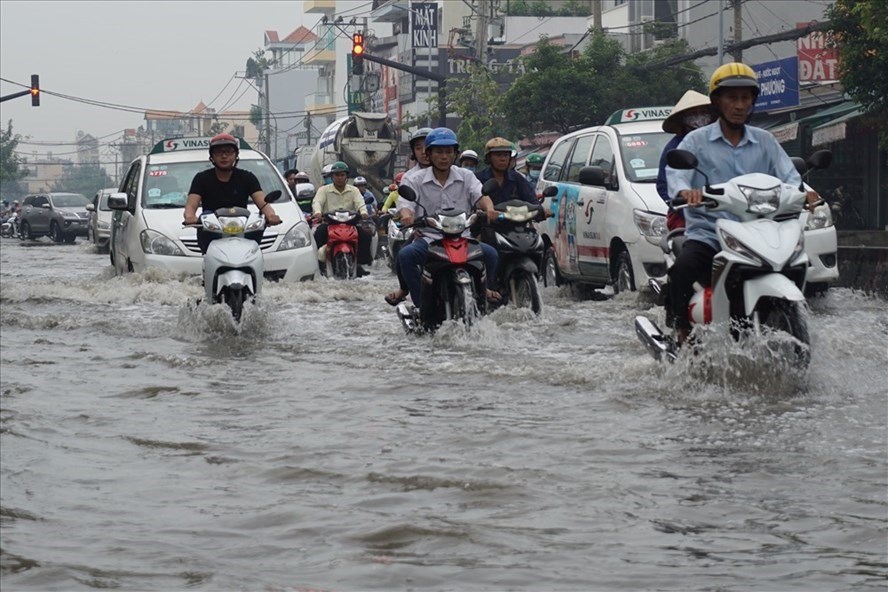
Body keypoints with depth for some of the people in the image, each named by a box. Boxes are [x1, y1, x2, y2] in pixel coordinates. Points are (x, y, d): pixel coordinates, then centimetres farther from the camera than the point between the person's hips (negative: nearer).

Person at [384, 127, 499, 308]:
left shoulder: (466, 177, 11)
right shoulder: (415, 180, 6)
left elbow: (480, 195, -6)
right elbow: (406, 203, -8)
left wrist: (489, 209, -31)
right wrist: (406, 215, -34)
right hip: (428, 237, -1)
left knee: (490, 253, -26)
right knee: (405, 255, -33)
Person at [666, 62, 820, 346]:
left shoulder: (765, 141, 17)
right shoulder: (697, 141, 8)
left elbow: (788, 176, 7)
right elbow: (675, 173, -8)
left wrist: (803, 192, -18)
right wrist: (684, 190, -33)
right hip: (707, 234, -3)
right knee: (683, 269, -33)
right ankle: (684, 332, -19)